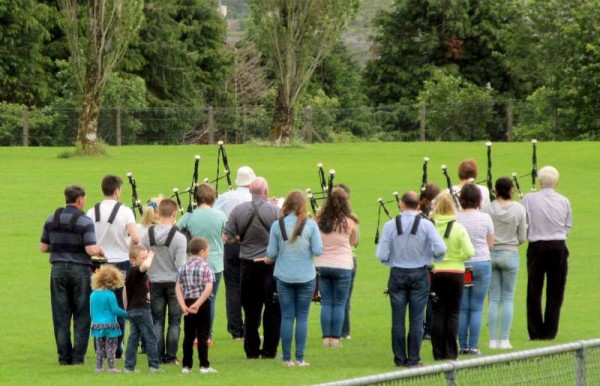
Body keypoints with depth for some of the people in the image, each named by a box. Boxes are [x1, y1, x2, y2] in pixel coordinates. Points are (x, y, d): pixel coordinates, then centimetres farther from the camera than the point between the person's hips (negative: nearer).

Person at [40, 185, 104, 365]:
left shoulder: (51, 220, 4)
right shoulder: (85, 222, -11)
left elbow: (43, 247, 7)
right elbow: (91, 249, -17)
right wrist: (100, 250, 4)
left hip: (58, 269, 4)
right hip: (80, 270, -4)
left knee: (61, 316, 7)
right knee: (81, 316, 5)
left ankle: (64, 356, 7)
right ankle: (78, 356, 3)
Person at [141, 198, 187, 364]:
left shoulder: (147, 236, -5)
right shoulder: (179, 238, -15)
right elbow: (180, 265, -15)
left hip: (155, 283, 3)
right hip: (174, 282, -3)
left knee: (157, 321, 10)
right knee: (174, 321, 7)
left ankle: (157, 355, 9)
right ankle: (171, 356, 6)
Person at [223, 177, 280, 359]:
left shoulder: (238, 211, -4)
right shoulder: (275, 212, -12)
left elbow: (227, 238, -2)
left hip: (248, 266, 3)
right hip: (270, 265, -3)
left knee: (251, 309, 10)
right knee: (272, 310, 7)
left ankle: (251, 349, 12)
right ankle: (269, 349, 7)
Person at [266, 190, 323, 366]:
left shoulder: (278, 225, -6)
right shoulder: (310, 225, -9)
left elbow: (271, 253, -3)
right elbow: (318, 250, -9)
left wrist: (269, 259, 19)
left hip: (284, 277, 1)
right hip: (306, 277, -1)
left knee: (286, 317, 7)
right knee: (302, 317, 6)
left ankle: (287, 358, 7)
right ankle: (300, 358, 4)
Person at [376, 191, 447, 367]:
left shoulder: (390, 225, -8)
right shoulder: (426, 225, -8)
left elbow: (381, 255, -10)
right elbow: (440, 249, -15)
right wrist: (431, 259, 5)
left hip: (397, 275, 0)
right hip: (419, 275, 0)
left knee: (398, 320, 7)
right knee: (416, 320, 5)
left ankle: (400, 359, 10)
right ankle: (413, 359, 5)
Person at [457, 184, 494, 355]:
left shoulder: (456, 219, -7)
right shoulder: (485, 218, -7)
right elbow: (490, 244, 3)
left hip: (460, 265, 0)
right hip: (481, 264, 0)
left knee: (462, 308, 8)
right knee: (477, 308, 4)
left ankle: (463, 346, 8)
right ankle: (473, 346, 1)